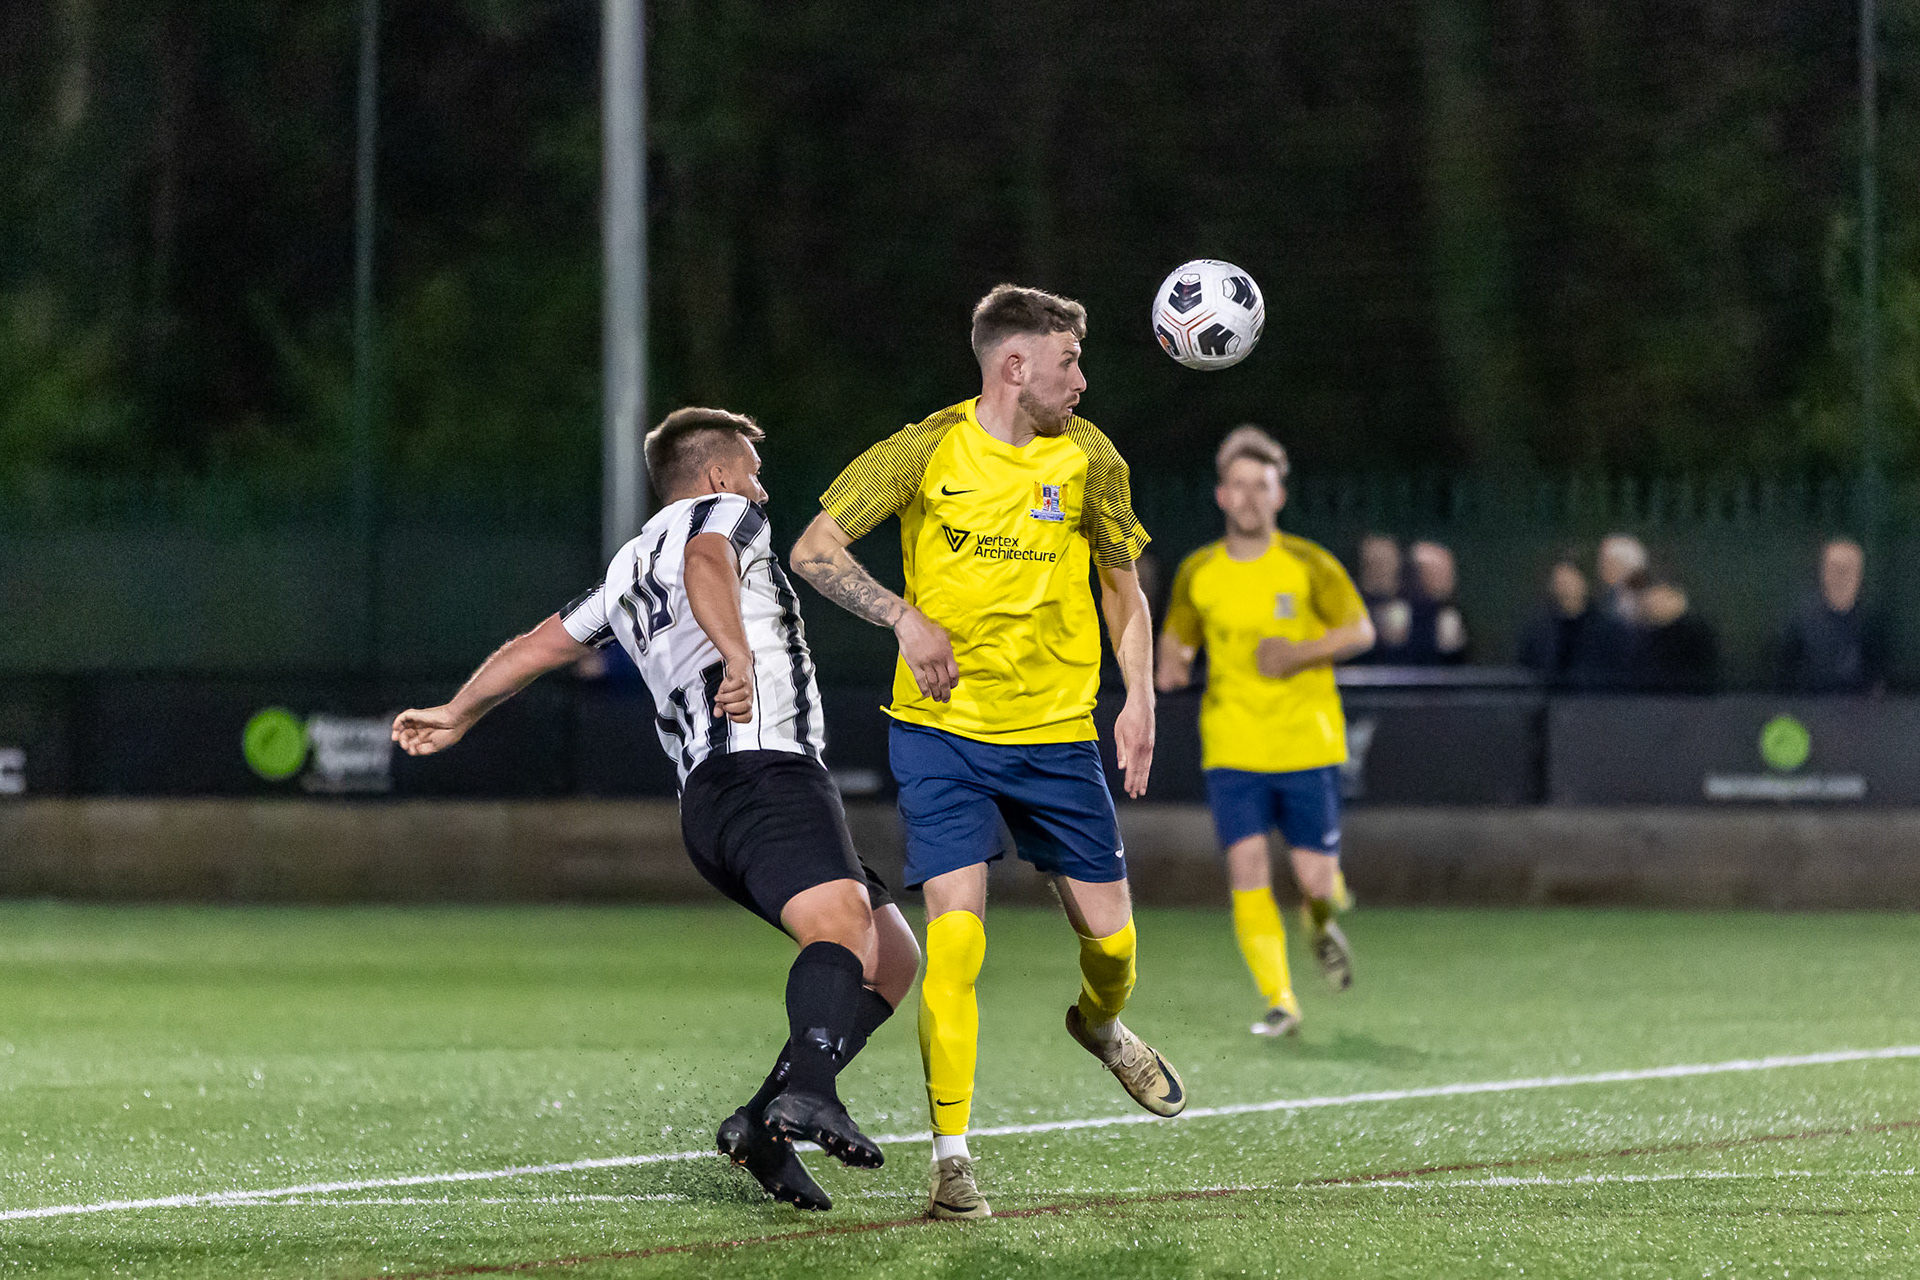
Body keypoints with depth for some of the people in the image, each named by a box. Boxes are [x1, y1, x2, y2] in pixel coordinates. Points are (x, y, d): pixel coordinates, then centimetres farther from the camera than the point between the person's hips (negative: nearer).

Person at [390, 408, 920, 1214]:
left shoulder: (629, 571, 32)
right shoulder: (726, 515, 12)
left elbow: (540, 644, 41)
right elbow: (707, 566, -12)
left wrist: (456, 716, 55)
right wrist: (738, 654, -30)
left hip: (705, 799, 8)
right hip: (765, 769, -8)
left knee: (891, 959, 10)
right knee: (840, 922, -31)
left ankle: (764, 1122, -5)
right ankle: (808, 1089, -59)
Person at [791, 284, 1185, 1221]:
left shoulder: (1089, 459, 0)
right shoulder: (929, 451, -7)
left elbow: (1123, 590, 12)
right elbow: (814, 551, -5)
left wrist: (1139, 701, 0)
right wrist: (906, 617, -19)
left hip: (1057, 733, 3)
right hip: (942, 729, -3)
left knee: (1109, 937, 6)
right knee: (954, 932, -15)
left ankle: (1101, 1025, 44)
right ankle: (952, 1157, -9)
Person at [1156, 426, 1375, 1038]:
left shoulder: (1308, 565, -3)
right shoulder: (1197, 574, 3)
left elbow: (1360, 629, 0)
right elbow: (1176, 637, 17)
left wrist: (1301, 653, -16)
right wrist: (1170, 663, -7)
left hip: (1307, 745, -1)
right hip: (1232, 750, 1)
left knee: (1316, 878, -2)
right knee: (1247, 868, -14)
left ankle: (1321, 928, 36)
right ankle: (1280, 1003, -8)